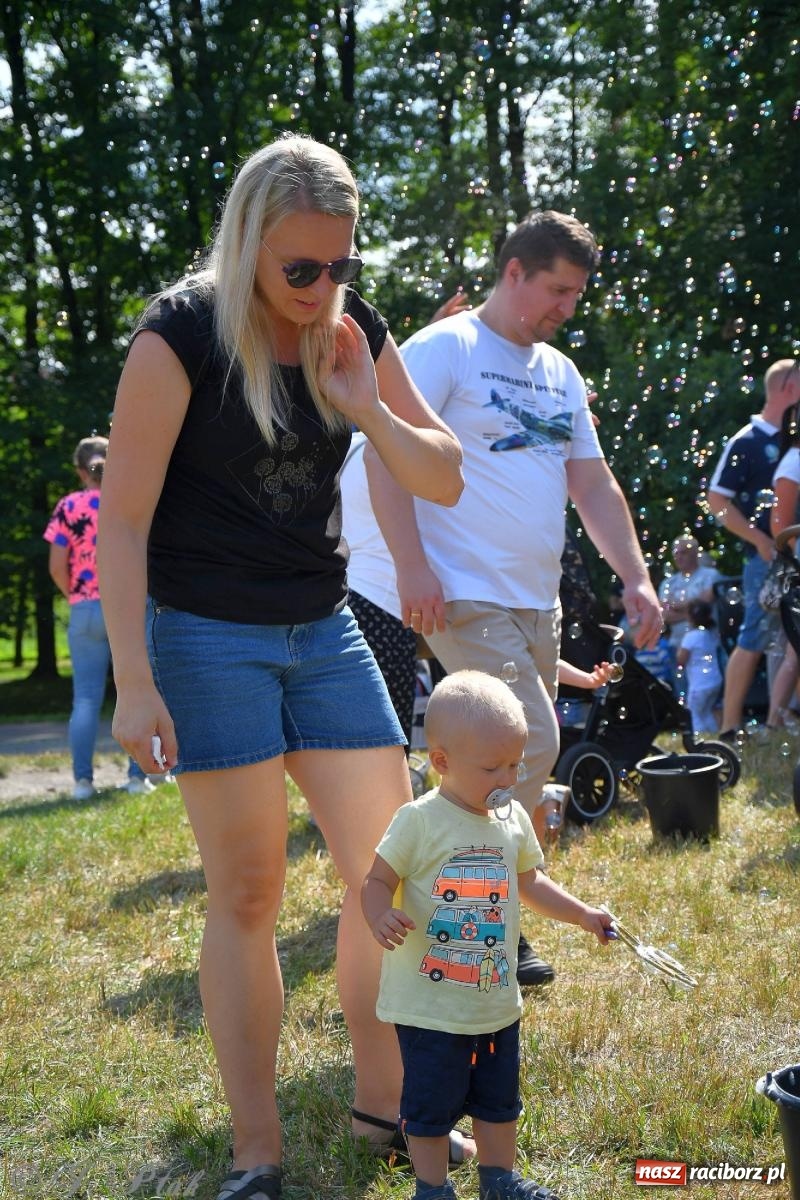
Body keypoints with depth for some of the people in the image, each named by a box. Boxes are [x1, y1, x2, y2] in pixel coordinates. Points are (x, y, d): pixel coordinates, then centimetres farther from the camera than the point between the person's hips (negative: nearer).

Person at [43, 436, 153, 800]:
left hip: (86, 610, 0)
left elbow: (57, 567, -3)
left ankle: (83, 780, 0)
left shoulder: (68, 506, 0)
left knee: (86, 698, 5)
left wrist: (74, 595, 13)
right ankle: (137, 776, 5)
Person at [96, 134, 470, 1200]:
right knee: (248, 892, -1)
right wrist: (133, 681, -17)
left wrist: (367, 407, -11)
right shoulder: (181, 334, -13)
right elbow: (123, 519, -13)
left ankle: (383, 1100, 23)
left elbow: (445, 480, 6)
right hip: (207, 636, -5)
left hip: (321, 629, 6)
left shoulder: (356, 331, 3)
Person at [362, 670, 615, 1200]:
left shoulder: (513, 820, 2)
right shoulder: (418, 822, -16)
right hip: (429, 1003, -6)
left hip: (497, 998, 6)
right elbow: (378, 882, -13)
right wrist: (381, 916, -34)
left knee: (500, 1097, 21)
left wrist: (582, 914, 13)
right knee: (431, 1102, 8)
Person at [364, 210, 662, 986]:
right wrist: (411, 565, -21)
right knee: (532, 745, -14)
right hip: (465, 595, -8)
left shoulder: (560, 373, 18)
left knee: (511, 763, 8)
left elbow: (594, 484, 18)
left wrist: (636, 578, 9)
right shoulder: (444, 348, -5)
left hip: (537, 601, 8)